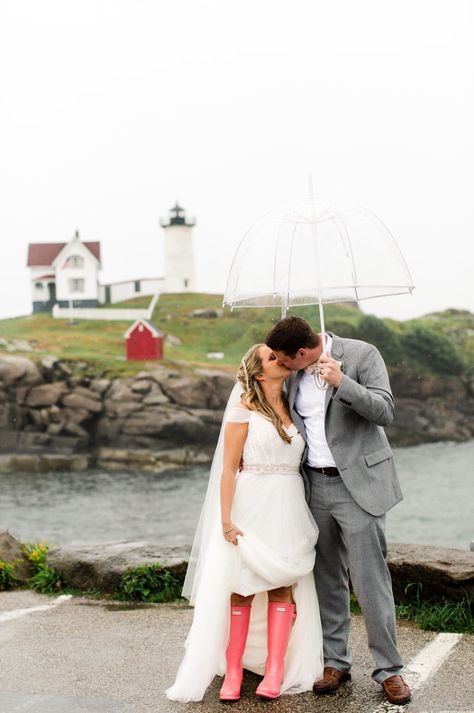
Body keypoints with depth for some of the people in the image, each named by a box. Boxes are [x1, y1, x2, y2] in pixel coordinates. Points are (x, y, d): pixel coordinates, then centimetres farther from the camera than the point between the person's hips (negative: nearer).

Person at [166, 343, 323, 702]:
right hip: (252, 505, -4)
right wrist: (226, 520, -12)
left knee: (283, 587, 0)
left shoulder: (292, 409, 13)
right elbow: (229, 468, -6)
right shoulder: (244, 410, -2)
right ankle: (233, 672, 4)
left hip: (288, 508, 4)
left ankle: (275, 673, 0)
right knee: (242, 588, -1)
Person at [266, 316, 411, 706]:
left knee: (370, 578, -6)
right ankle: (335, 662, 19)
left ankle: (389, 669, 3)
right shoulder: (295, 372, 7)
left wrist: (341, 382, -27)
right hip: (315, 484, 6)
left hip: (358, 484, -5)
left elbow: (385, 411, -15)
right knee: (328, 578, 10)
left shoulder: (362, 354, -9)